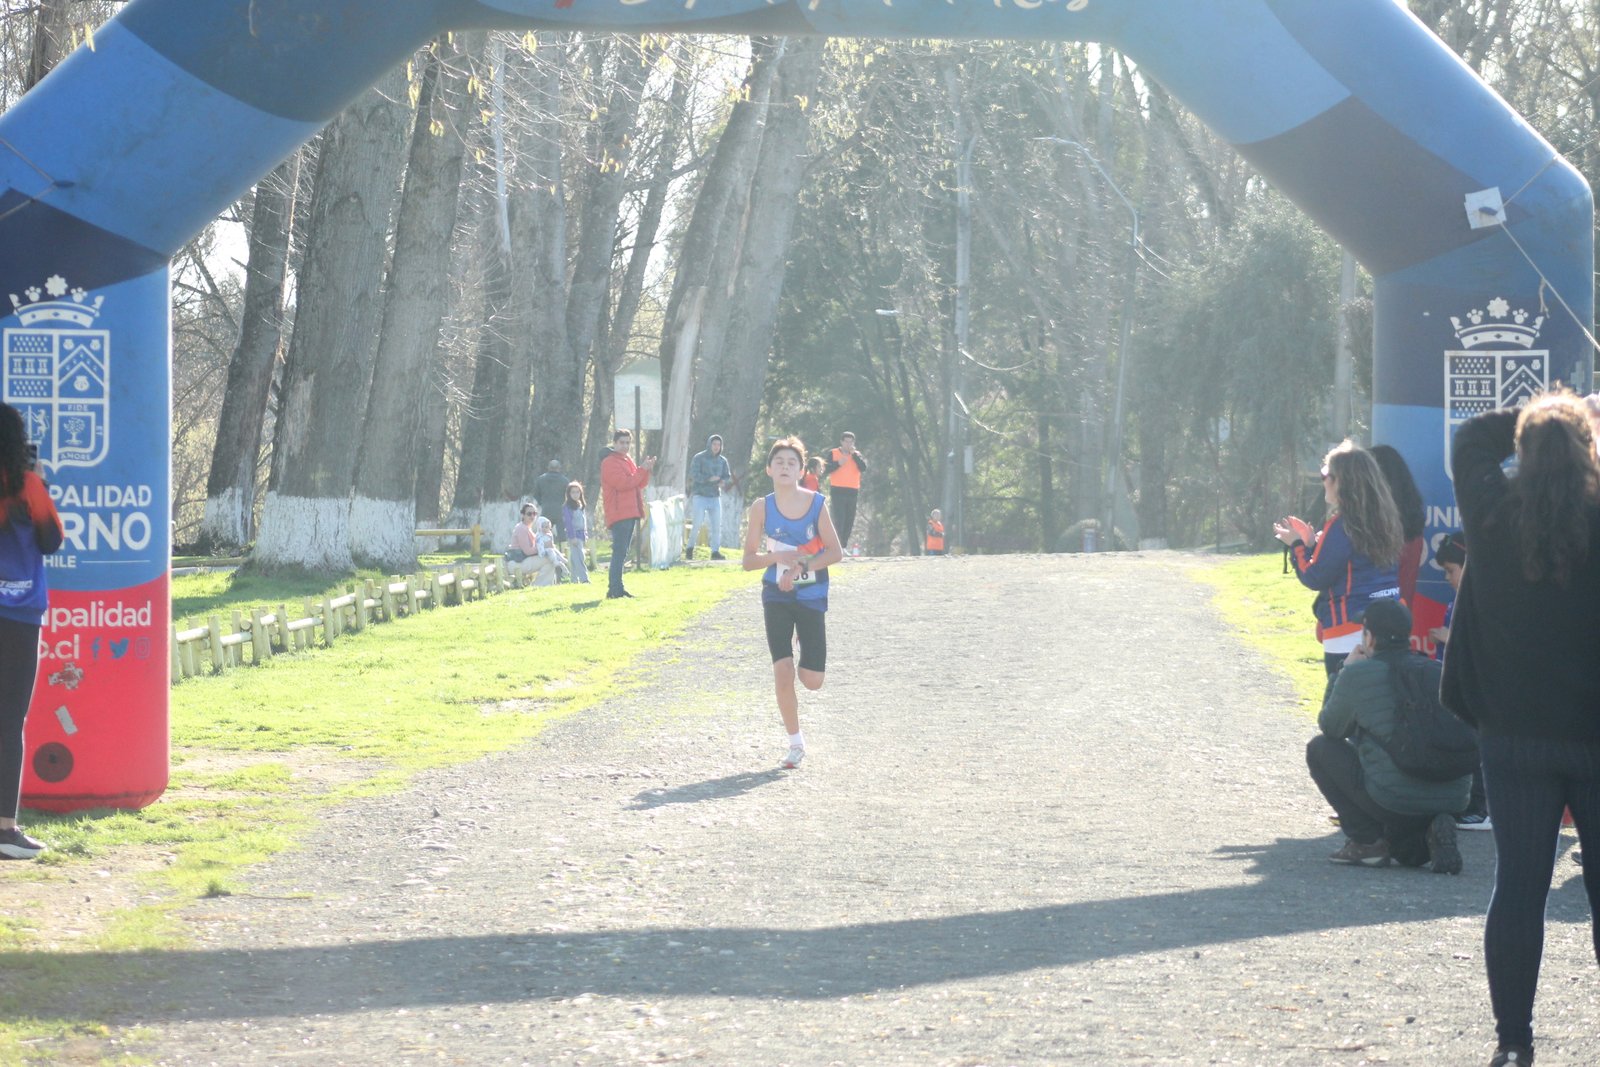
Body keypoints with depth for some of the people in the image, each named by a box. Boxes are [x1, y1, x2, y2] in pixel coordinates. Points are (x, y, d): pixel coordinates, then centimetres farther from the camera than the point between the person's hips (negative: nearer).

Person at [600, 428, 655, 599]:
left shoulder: (627, 461, 21)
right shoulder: (610, 463, -9)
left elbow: (639, 483, 19)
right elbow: (623, 483, -20)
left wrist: (646, 471, 0)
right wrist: (642, 470, -15)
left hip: (630, 513, 10)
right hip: (619, 514, -10)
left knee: (621, 553, 11)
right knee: (619, 552, -14)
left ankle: (617, 589, 15)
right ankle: (614, 590, -16)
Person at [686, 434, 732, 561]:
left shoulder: (722, 460, 9)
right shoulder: (699, 458, -5)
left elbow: (728, 476, 9)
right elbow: (693, 474, -15)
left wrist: (723, 481, -15)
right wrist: (709, 478, -27)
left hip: (715, 497, 4)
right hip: (699, 496, -4)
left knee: (717, 525, 0)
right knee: (696, 525, -7)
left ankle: (715, 551, 7)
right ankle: (690, 549, 8)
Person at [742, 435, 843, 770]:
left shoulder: (816, 503, -7)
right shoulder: (762, 507, -6)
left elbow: (835, 552, -8)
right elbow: (749, 560, -4)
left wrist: (800, 566, -20)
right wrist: (778, 557, -22)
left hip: (812, 596, 0)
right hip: (777, 595, 0)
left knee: (812, 680, -1)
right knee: (782, 673, -9)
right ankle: (796, 744, 9)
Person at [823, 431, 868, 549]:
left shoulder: (857, 455, 12)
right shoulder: (833, 453, 5)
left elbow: (863, 468, -5)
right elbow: (826, 470, -3)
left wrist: (854, 454, -9)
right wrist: (838, 463, -17)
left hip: (853, 492, 4)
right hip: (837, 491, -4)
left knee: (849, 521, 4)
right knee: (839, 519, -13)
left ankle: (844, 545, 11)